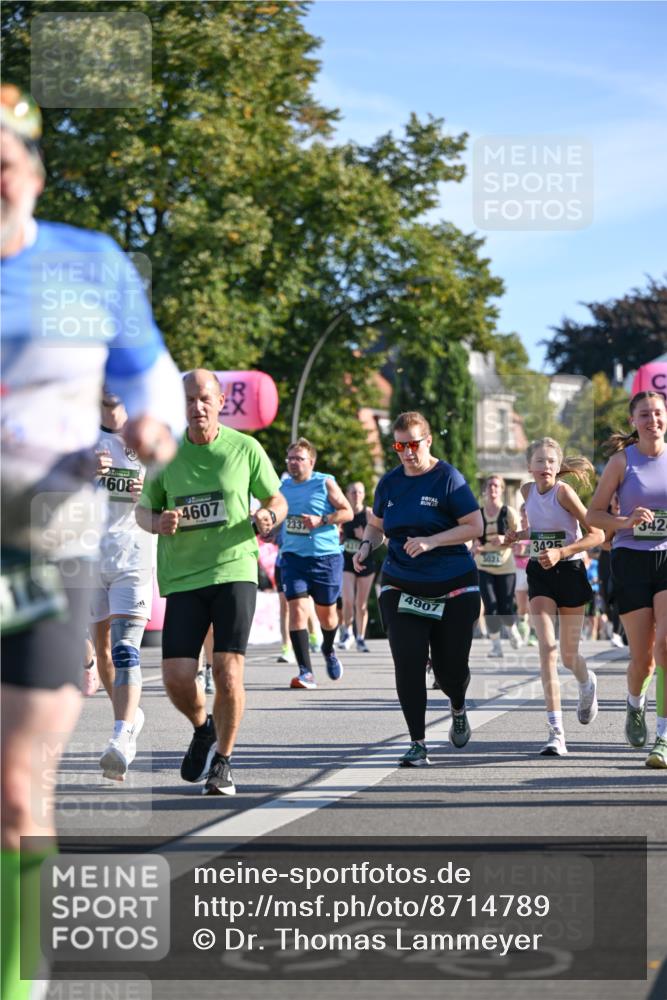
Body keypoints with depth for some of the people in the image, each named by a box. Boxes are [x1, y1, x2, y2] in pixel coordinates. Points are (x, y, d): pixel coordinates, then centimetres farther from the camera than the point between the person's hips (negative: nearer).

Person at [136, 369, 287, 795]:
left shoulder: (245, 449, 1)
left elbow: (278, 501, 11)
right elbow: (143, 508, 16)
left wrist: (268, 517, -13)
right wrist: (158, 523, -8)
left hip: (235, 570, -2)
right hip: (182, 578, 2)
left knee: (228, 671, -12)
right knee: (177, 677, -6)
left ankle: (223, 762, 7)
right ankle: (204, 728, 27)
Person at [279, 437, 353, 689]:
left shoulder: (325, 483, -4)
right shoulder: (283, 487, 9)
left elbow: (347, 512, -5)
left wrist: (321, 521, -19)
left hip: (326, 557, -2)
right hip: (293, 557, 2)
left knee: (326, 612, 11)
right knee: (297, 609, -14)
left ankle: (328, 650, 45)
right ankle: (306, 672, -16)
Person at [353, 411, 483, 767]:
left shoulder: (448, 478, -8)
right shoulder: (389, 483, 7)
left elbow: (475, 526, -11)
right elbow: (376, 524, 20)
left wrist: (431, 541, -22)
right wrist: (366, 546, -3)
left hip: (452, 589, -3)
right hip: (401, 587, 3)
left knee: (450, 667, 2)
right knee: (407, 665, -9)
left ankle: (458, 710, 37)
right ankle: (417, 743, -2)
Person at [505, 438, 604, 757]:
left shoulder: (563, 492, -15)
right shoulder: (527, 491, 1)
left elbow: (597, 534, -15)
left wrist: (560, 552, -25)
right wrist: (519, 535, 2)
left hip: (569, 572, -3)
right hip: (540, 575, 3)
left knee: (568, 656, 8)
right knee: (547, 649, -14)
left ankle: (587, 684, 48)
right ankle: (556, 733, -18)